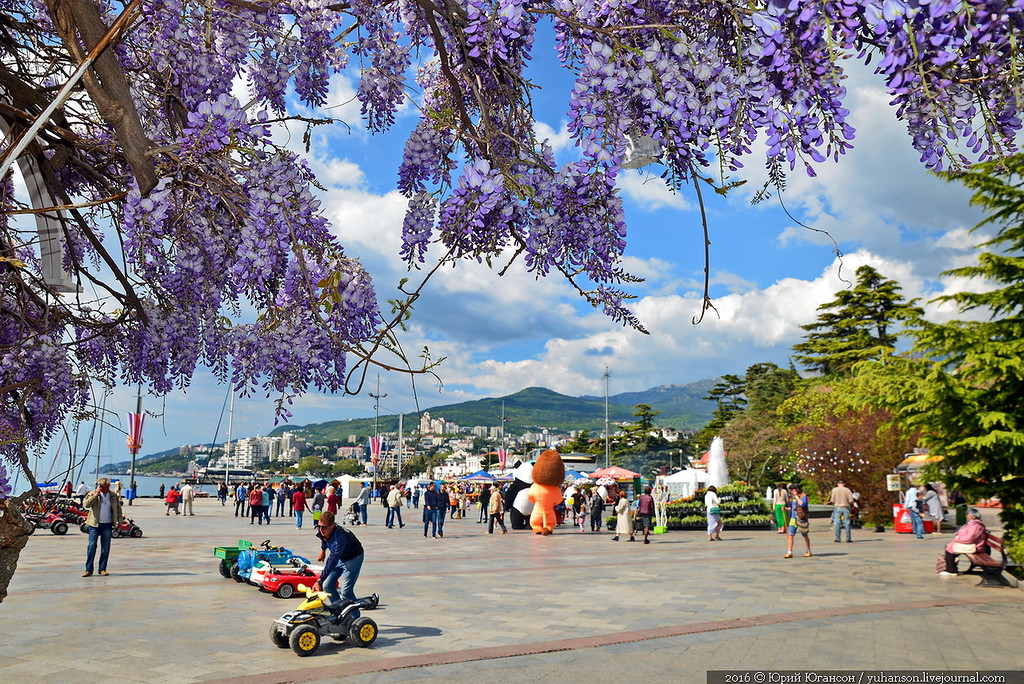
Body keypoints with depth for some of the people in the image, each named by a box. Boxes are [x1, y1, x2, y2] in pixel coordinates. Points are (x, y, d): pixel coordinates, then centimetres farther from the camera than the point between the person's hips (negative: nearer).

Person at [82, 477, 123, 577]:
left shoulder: (113, 496, 9)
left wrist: (120, 521, 10)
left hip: (107, 525, 2)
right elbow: (86, 504, -13)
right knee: (91, 546, -4)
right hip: (94, 524, -2)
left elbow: (118, 509, 16)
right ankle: (88, 569, 1)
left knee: (105, 548, 4)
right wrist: (95, 495, -17)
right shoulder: (92, 494, 2)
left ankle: (102, 569, 12)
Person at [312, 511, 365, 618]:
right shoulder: (323, 532, -16)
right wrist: (323, 550, 24)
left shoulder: (339, 537, -40)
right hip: (339, 557, 8)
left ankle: (355, 618, 2)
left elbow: (332, 561, -46)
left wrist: (319, 581, -49)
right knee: (327, 586, 1)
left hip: (353, 558, -8)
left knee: (346, 591, -16)